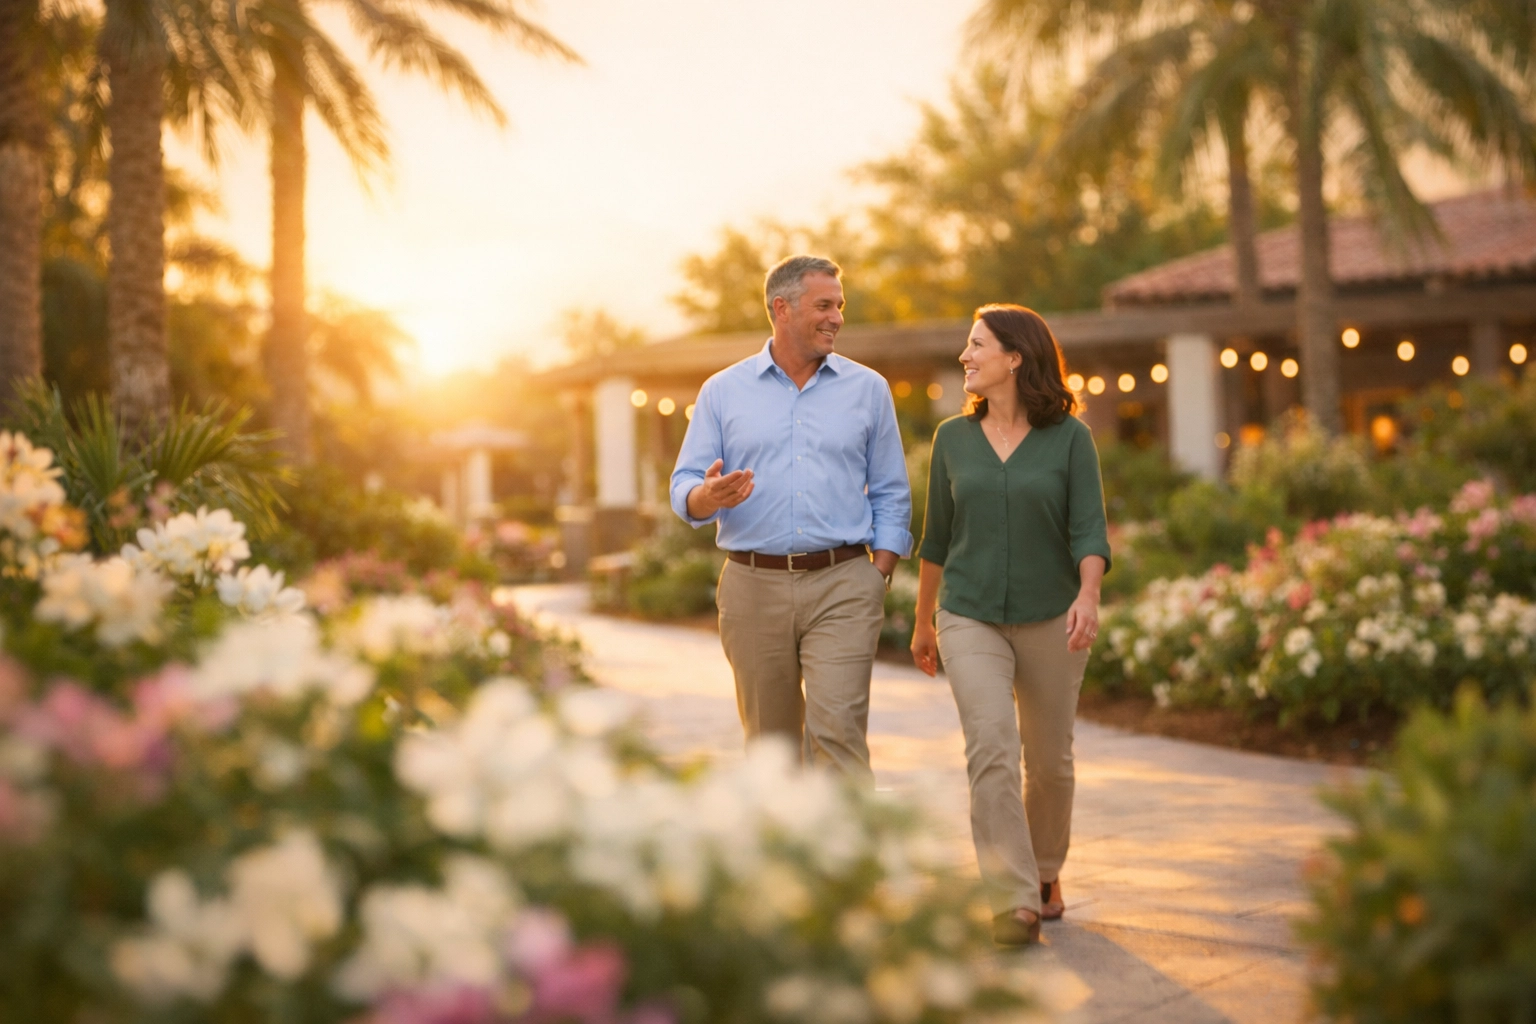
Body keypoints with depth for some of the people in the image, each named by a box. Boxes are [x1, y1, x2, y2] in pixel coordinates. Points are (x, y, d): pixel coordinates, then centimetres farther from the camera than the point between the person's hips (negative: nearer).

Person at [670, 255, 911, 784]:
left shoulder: (868, 389, 9)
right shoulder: (723, 392, 8)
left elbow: (890, 495, 10)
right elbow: (684, 489, 5)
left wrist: (880, 577, -1)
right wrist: (710, 496, -20)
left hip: (842, 586, -1)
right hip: (754, 586, 1)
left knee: (837, 731, -13)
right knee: (770, 742, 8)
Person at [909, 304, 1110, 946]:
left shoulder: (1069, 437, -3)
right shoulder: (953, 438, 5)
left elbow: (1089, 529, -10)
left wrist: (1088, 594, -28)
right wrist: (922, 623, 18)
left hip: (1051, 620, 0)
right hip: (970, 618, 1)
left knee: (1049, 760, 10)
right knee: (991, 748, -17)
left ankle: (1045, 871, 36)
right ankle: (1014, 902, -15)